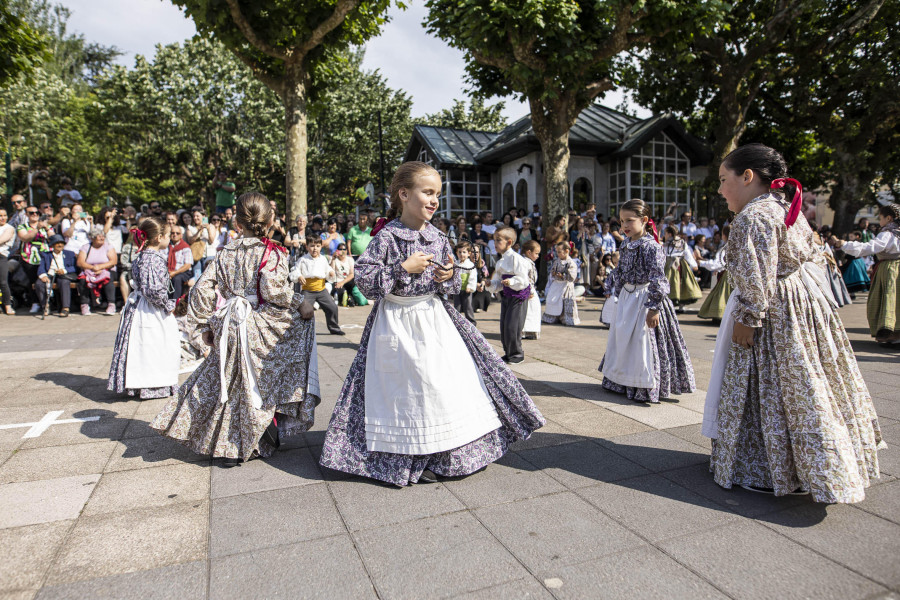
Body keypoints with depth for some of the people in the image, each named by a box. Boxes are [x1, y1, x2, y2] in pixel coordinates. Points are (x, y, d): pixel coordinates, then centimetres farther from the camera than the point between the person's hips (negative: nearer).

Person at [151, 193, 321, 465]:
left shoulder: (225, 254, 8)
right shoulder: (272, 253, -7)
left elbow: (202, 289, 5)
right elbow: (273, 289, -22)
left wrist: (205, 325, 13)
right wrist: (300, 303, -8)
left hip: (229, 329, 5)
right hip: (263, 331, -4)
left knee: (231, 385, 15)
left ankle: (230, 446, 23)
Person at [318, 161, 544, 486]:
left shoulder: (437, 237, 4)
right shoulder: (387, 237, -13)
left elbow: (452, 286, 14)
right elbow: (364, 279, -18)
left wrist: (450, 276, -10)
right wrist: (404, 268, -21)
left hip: (434, 318, 6)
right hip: (400, 323, -5)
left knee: (452, 379, 7)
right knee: (409, 388, 3)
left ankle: (460, 451, 27)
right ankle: (414, 461, 23)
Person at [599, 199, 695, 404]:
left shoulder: (650, 246, -17)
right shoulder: (626, 246, 8)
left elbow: (657, 279, -21)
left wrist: (654, 308, -23)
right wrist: (620, 297, 17)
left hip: (644, 298, -8)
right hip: (626, 298, 9)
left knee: (643, 343, -2)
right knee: (622, 339, 17)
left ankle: (647, 388, 11)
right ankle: (621, 380, 33)